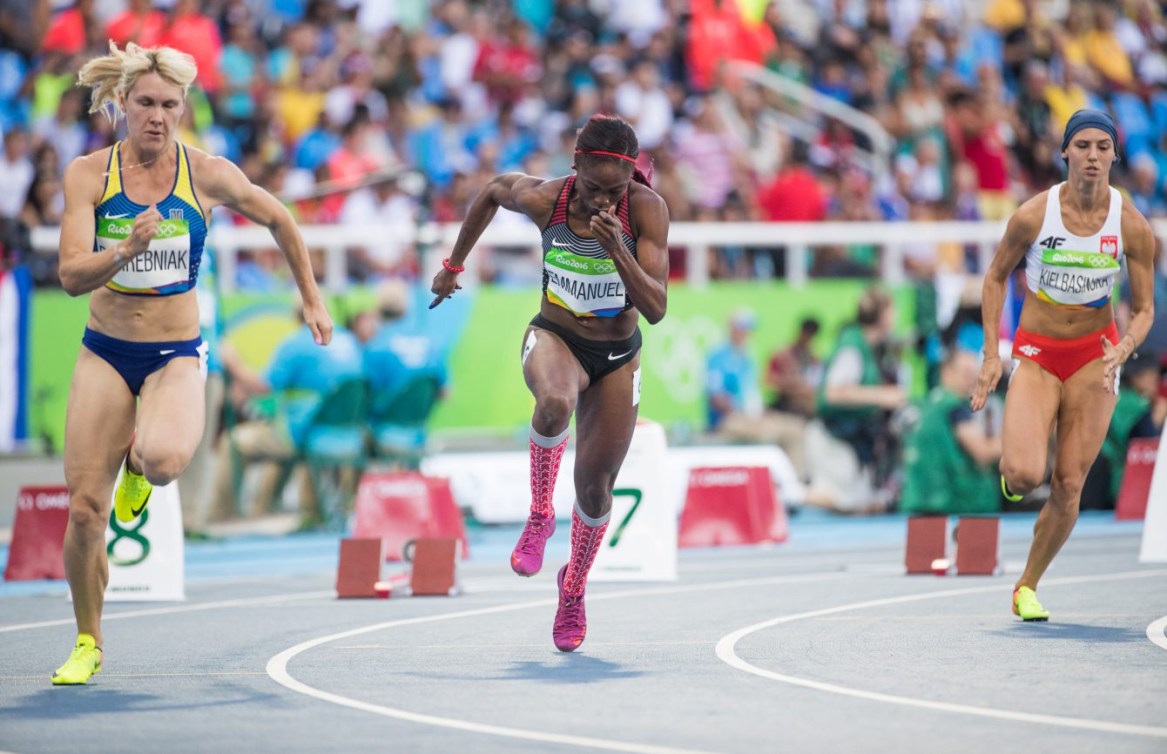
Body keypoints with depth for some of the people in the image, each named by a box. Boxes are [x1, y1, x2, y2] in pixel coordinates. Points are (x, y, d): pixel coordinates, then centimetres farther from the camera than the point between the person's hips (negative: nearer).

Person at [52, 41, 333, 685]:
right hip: (105, 352, 1)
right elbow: (71, 276, -15)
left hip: (175, 354, -1)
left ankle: (141, 459, 7)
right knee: (84, 509, -3)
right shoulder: (88, 174, -7)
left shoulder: (207, 175, -7)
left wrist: (311, 300, 15)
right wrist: (126, 249, -32)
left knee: (165, 460, -33)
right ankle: (88, 643, 19)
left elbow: (278, 219, 11)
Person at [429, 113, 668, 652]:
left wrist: (617, 249, -38)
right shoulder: (543, 199, -19)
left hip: (617, 357, 1)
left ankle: (574, 588, 35)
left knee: (595, 486, 3)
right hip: (555, 339, -1)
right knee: (556, 404, -38)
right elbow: (494, 189, 5)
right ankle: (539, 516, -10)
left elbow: (656, 309, -24)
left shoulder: (647, 209, -22)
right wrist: (454, 264, 13)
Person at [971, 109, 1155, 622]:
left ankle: (1027, 587, 19)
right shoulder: (1033, 216, -14)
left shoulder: (1131, 225, -10)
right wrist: (991, 357, -3)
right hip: (1036, 354, -2)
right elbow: (996, 277, 2)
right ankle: (1011, 470, 17)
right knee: (1026, 474, -21)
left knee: (1068, 486, 0)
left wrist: (1123, 350, -24)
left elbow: (1143, 309, -3)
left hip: (1095, 355, 2)